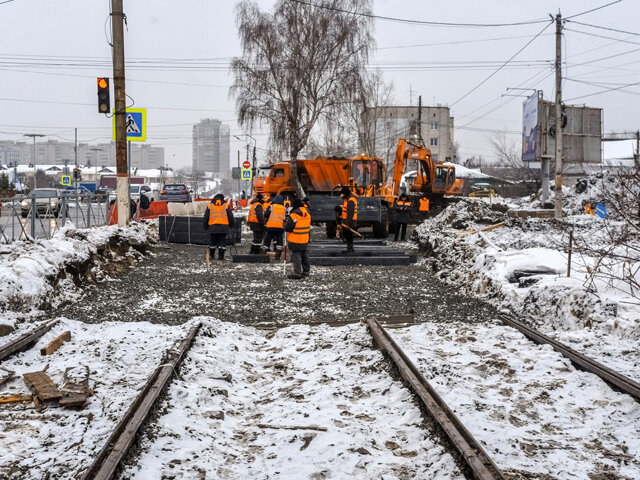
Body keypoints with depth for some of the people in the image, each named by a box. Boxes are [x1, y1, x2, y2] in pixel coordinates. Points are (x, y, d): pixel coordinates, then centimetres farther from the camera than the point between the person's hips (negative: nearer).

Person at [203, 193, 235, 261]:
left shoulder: (209, 206, 7)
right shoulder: (226, 206, 5)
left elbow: (205, 218, 9)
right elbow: (230, 217, 6)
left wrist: (206, 227, 19)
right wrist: (232, 225, 20)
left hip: (212, 227, 1)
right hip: (223, 227, -1)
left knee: (212, 242, 13)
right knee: (222, 242, 3)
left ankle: (211, 255, 22)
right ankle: (221, 256, -2)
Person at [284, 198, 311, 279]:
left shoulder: (293, 215, -19)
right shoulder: (307, 214, 5)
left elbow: (287, 228, -16)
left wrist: (285, 223, 3)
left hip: (295, 240, -7)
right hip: (305, 240, 7)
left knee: (296, 255, -3)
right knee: (304, 255, 18)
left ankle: (297, 273, -5)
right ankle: (306, 271, 25)